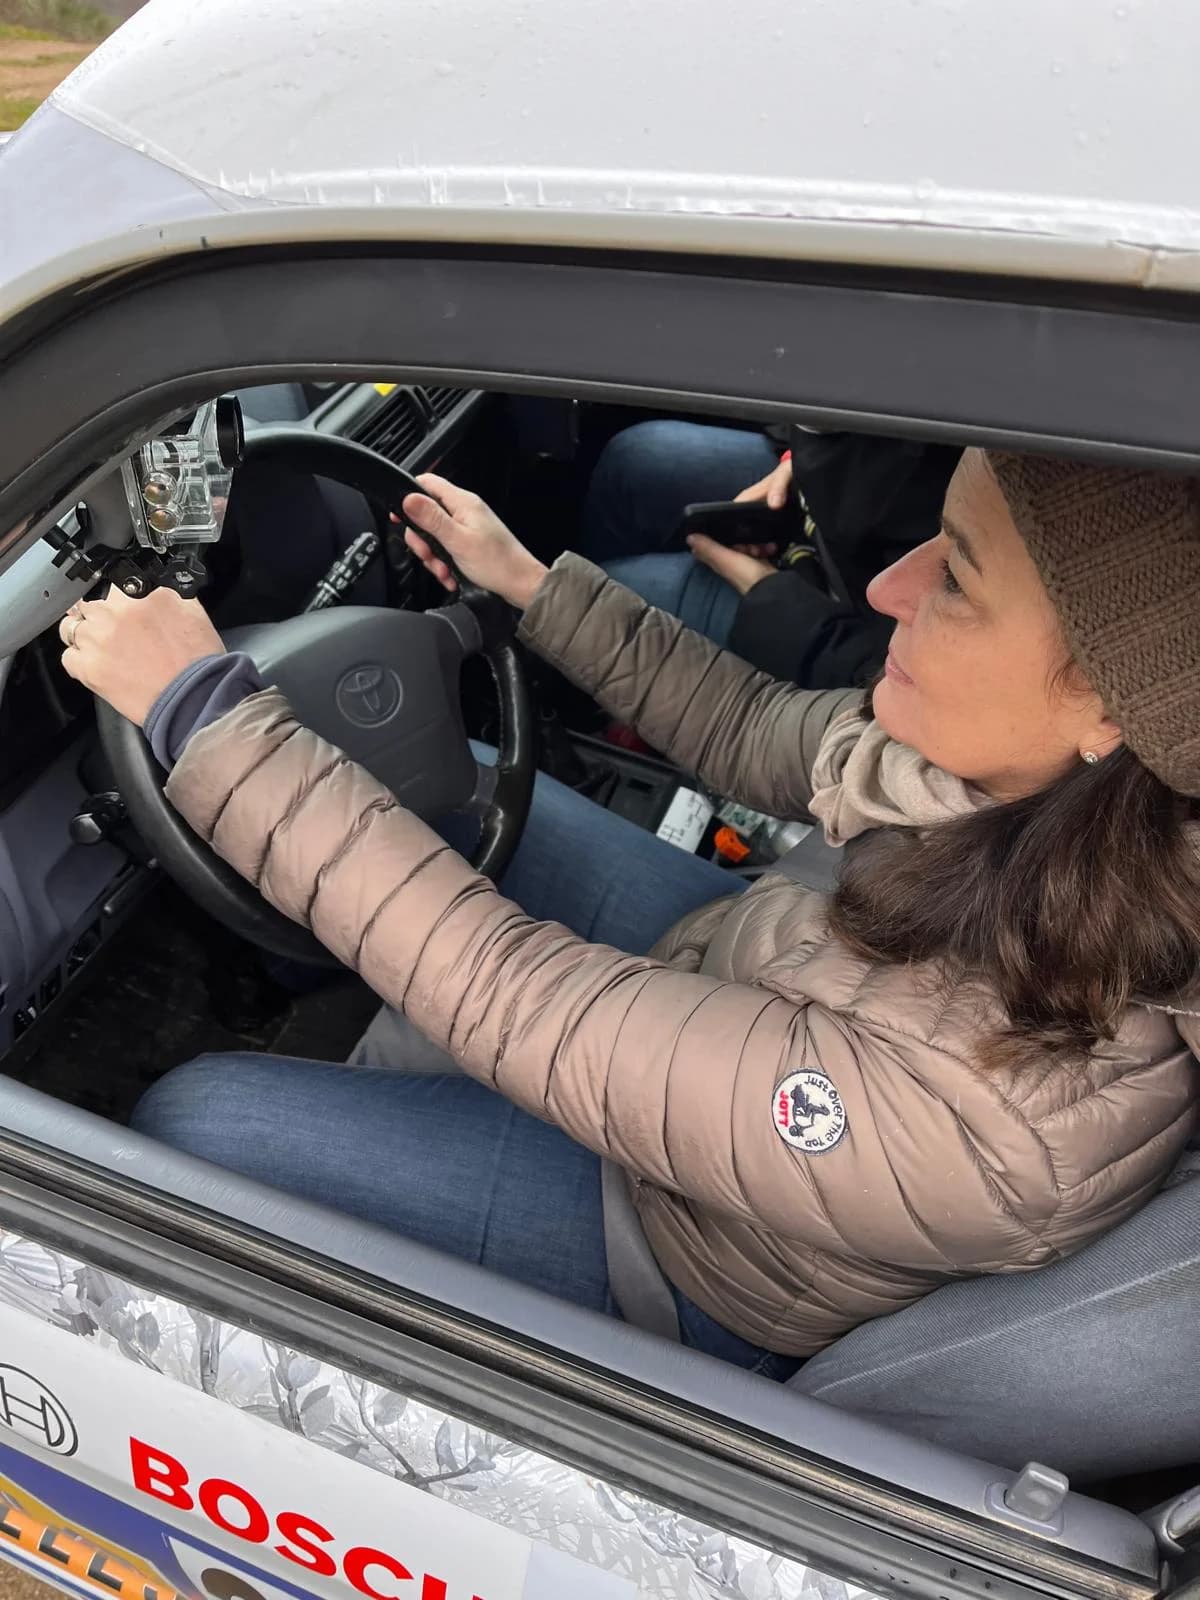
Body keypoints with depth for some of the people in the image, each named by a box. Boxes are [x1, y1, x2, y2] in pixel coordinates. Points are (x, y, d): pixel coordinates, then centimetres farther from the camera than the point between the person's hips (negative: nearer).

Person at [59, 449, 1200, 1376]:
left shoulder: (991, 1110, -42)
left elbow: (509, 997, -36)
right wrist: (532, 584, -3)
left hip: (705, 1275, -5)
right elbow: (757, 737, -4)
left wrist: (200, 709, -29)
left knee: (188, 1118, -3)